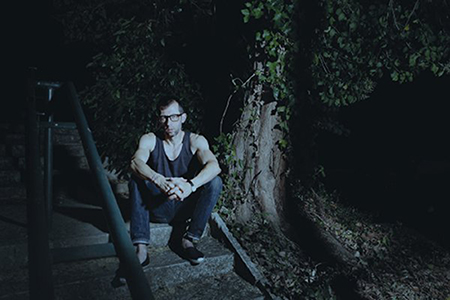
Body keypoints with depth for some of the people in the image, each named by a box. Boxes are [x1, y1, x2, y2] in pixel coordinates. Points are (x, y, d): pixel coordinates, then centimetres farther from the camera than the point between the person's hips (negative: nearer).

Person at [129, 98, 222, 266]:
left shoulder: (195, 141, -6)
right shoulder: (150, 140, -4)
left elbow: (214, 166, -26)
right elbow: (136, 163, -26)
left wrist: (190, 185, -46)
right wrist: (160, 181, -46)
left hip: (186, 207, 0)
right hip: (158, 209, 0)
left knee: (215, 182, -23)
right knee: (136, 179, -24)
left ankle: (189, 240, -20)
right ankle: (141, 248, -30)